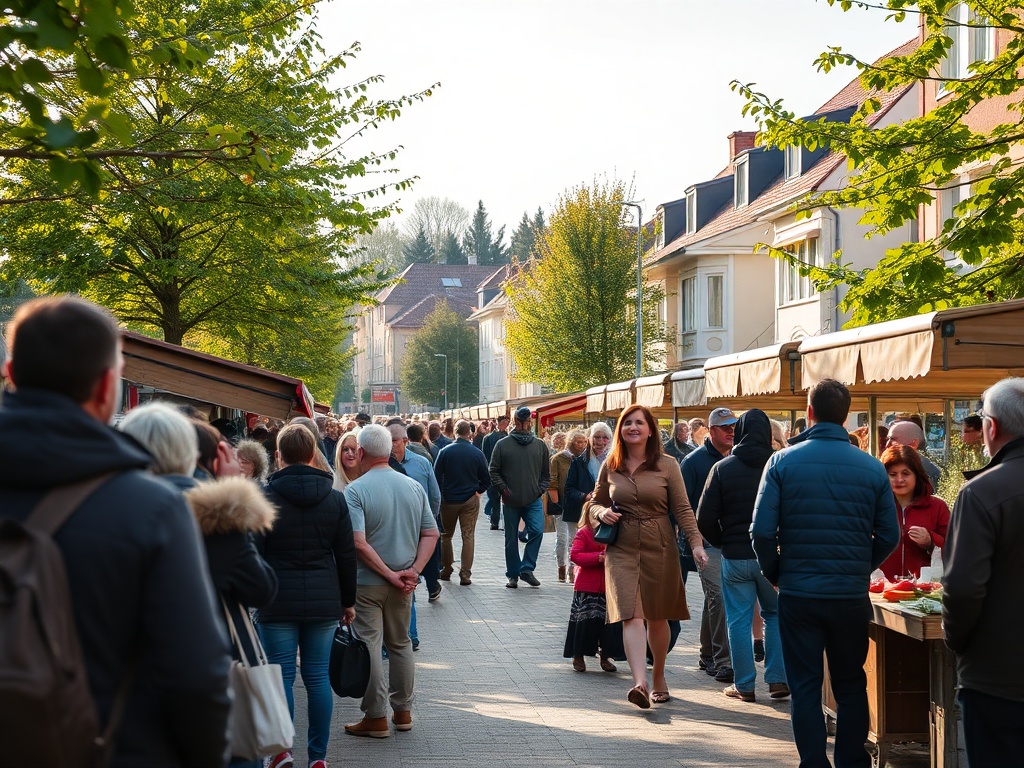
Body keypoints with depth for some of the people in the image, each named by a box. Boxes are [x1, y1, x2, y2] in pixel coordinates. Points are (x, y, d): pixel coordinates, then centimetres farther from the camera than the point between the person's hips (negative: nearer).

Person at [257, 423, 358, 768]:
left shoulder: (264, 497, -5)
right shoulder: (335, 498, 3)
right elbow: (346, 556, 6)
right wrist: (348, 601, 15)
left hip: (278, 600, -2)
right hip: (324, 600, 2)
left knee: (281, 675, 5)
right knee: (318, 676, 6)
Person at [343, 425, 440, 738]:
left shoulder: (355, 490, -14)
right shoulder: (414, 487, 3)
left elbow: (358, 542, -23)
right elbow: (431, 534, 0)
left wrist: (389, 574, -17)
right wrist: (414, 571, -6)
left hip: (368, 582, -5)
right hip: (403, 584, 5)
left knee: (369, 646, 2)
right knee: (400, 644, 18)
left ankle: (376, 718, 6)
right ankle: (403, 711, 24)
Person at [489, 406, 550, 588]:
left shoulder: (540, 445, 8)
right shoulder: (503, 444, 1)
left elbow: (546, 473, 14)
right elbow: (494, 471, 3)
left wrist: (540, 490, 0)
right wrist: (503, 489, -7)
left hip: (533, 500, 1)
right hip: (510, 501, -1)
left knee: (537, 530, -17)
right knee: (511, 538, 6)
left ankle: (526, 569, -6)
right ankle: (513, 574, 17)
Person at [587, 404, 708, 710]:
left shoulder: (667, 465, 0)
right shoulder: (610, 466, 6)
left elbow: (682, 508, -1)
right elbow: (594, 503, 17)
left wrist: (696, 543, -12)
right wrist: (602, 513, -6)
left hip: (659, 548, 0)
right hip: (622, 549, 0)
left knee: (657, 617, 9)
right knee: (631, 615, -14)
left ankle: (658, 677, 30)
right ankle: (640, 683, -25)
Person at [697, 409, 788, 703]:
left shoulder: (722, 468, -5)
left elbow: (705, 519, -5)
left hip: (735, 558, -1)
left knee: (739, 621, 8)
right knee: (776, 616, 15)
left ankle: (744, 685, 11)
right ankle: (778, 679, 11)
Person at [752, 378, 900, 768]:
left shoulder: (782, 462, -7)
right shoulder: (872, 468, -2)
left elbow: (762, 531, -10)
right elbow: (889, 536, 1)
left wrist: (775, 574, 6)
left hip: (798, 594, -1)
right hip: (852, 596, 1)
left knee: (805, 686, 7)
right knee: (851, 685, 15)